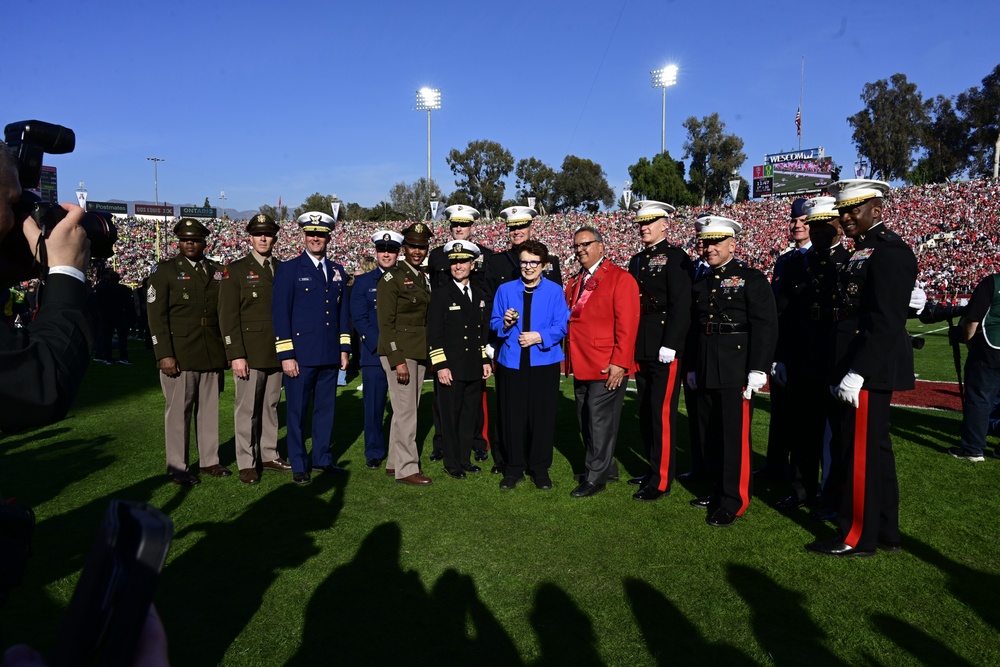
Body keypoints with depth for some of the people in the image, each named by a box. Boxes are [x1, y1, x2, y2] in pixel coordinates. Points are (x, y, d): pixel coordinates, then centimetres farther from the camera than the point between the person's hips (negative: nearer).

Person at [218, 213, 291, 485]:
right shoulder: (237, 269, -1)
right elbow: (228, 315, -7)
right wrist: (236, 355, -13)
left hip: (277, 352, 4)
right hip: (249, 353, -4)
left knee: (271, 406, 12)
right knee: (247, 409, 1)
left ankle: (269, 455, 24)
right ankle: (247, 463, 11)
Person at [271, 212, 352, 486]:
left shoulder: (338, 272, 13)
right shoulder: (288, 269, -2)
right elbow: (280, 314, -6)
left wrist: (344, 348, 9)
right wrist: (286, 355, -11)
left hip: (330, 355, 5)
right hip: (301, 355, -4)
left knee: (326, 408, 12)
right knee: (297, 411, 4)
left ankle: (322, 459, 25)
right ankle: (298, 465, 16)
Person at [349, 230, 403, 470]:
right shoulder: (363, 282, 8)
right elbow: (359, 319, 0)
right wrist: (380, 346, -10)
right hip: (374, 355, 0)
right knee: (373, 406, 2)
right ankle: (374, 453, 15)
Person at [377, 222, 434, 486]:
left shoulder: (424, 278, 14)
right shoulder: (391, 278, -9)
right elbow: (385, 323, -13)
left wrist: (431, 355, 13)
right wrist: (398, 360, -18)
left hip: (420, 353, 8)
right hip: (399, 353, -8)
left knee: (408, 410, 12)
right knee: (406, 410, -4)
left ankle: (395, 462, 23)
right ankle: (406, 468, 5)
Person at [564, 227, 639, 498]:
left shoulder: (620, 279, -9)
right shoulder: (575, 282, 16)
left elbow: (627, 324, -15)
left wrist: (619, 363, -20)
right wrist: (570, 357, 9)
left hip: (607, 367, -8)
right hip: (581, 364, 8)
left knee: (600, 421, -2)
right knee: (585, 421, 14)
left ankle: (596, 477, 9)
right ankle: (607, 466, 30)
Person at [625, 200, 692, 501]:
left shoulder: (676, 258, -7)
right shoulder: (637, 260, 16)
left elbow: (682, 306, -15)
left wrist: (670, 345, -20)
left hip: (665, 350, -8)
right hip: (641, 349, 8)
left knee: (662, 412, -4)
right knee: (646, 412, 14)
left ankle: (661, 481, 5)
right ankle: (654, 467, 28)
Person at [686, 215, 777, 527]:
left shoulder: (751, 279, -5)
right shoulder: (700, 283, 14)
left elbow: (765, 326, -11)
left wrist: (757, 370, -16)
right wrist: (692, 367, 16)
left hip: (736, 372, -6)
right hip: (706, 373, 7)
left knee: (735, 436, -2)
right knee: (713, 435, 14)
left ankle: (734, 502, 8)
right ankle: (721, 491, 28)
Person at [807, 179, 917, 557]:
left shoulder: (889, 251, -13)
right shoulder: (863, 252, 16)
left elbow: (887, 322, -21)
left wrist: (856, 373, -24)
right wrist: (840, 370, 15)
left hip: (869, 370, -10)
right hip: (857, 369, 10)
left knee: (860, 454, -1)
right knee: (874, 450, 16)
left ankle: (857, 538, 11)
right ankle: (885, 532, 28)